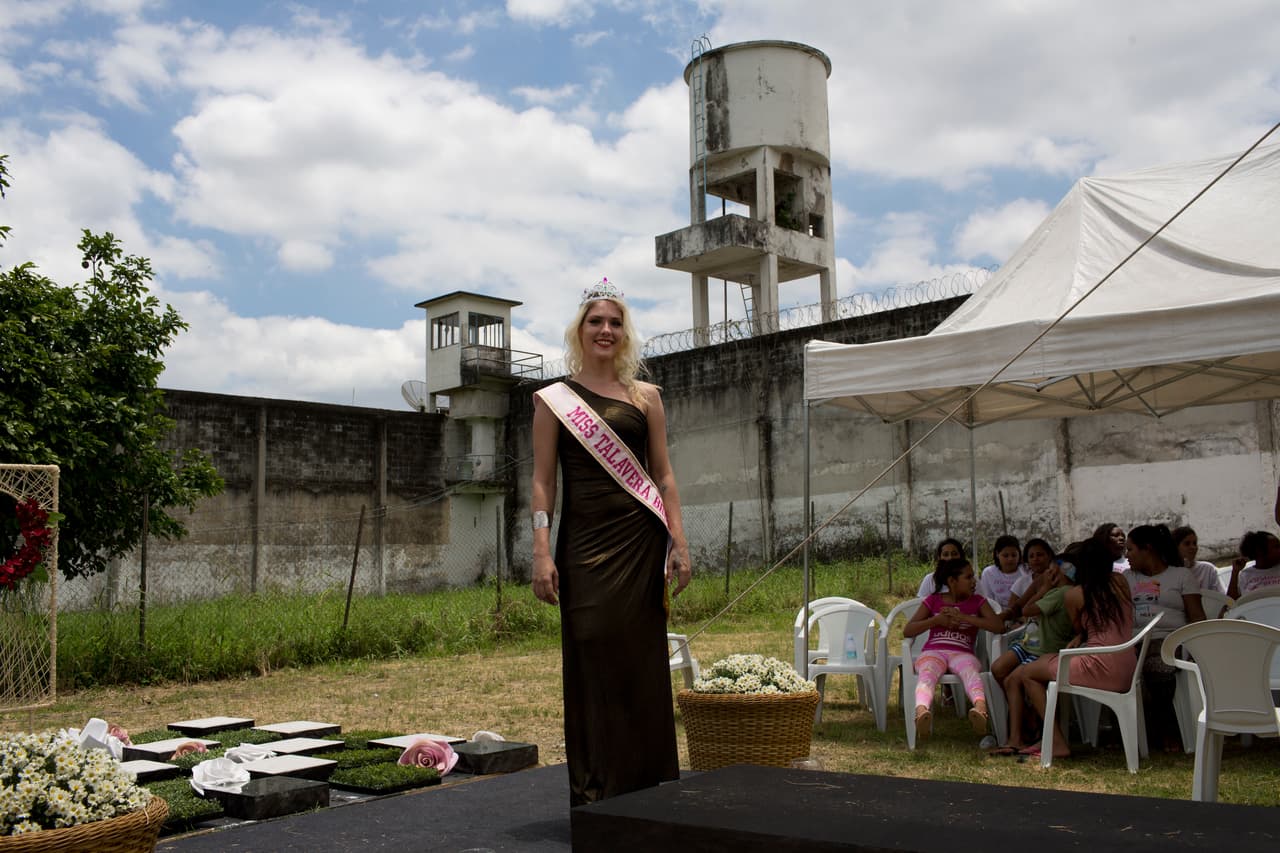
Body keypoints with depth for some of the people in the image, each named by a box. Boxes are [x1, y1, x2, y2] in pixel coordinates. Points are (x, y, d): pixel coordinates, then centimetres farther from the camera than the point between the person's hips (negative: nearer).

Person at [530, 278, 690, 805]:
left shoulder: (645, 397, 12)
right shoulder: (553, 398, 6)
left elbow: (663, 474, 10)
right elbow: (543, 481, 1)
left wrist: (680, 542, 1)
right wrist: (541, 552, -9)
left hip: (640, 543, 2)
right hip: (583, 544, -2)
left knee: (642, 665, 4)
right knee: (592, 665, -1)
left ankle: (647, 790, 15)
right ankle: (594, 793, 9)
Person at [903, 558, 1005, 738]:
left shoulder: (977, 601, 20)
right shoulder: (933, 601, 19)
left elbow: (999, 625, 0)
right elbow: (907, 631, 12)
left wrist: (962, 617, -4)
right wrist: (936, 620, -2)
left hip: (962, 653, 0)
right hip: (933, 652, 0)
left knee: (970, 670, -39)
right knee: (928, 673, -38)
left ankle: (980, 708, -69)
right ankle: (922, 711, -69)